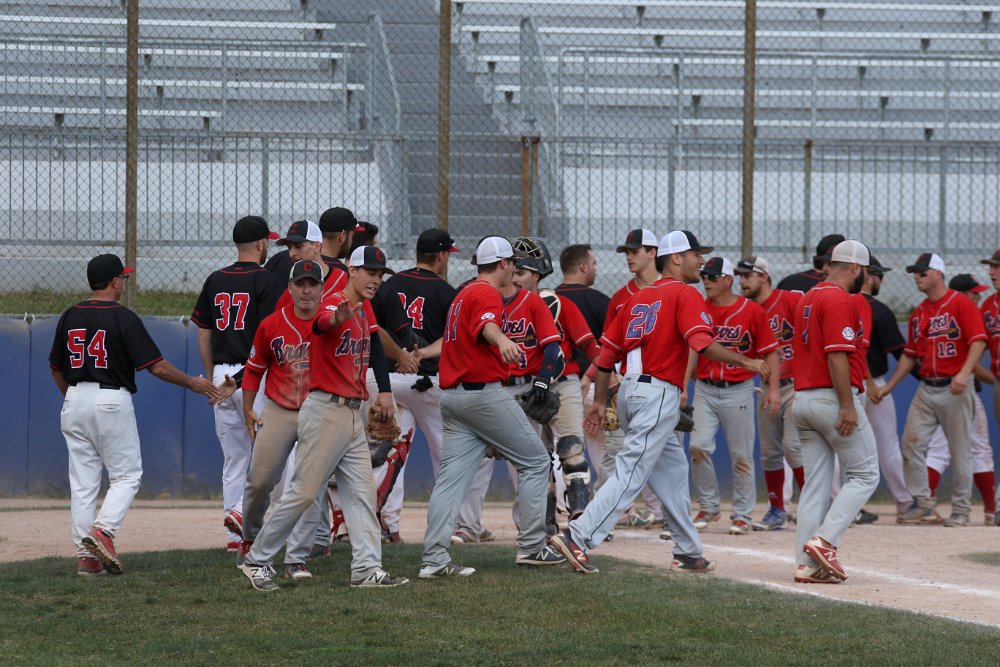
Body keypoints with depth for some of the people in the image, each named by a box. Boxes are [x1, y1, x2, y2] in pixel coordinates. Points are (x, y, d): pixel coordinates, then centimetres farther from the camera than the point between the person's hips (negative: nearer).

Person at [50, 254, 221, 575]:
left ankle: (86, 556, 5)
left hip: (75, 401, 5)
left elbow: (56, 368, 15)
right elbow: (157, 366, -11)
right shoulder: (123, 318, -10)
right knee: (126, 475, 6)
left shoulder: (70, 317, 6)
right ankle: (103, 530, -15)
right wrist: (194, 383, 1)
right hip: (112, 401, -5)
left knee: (82, 480, 7)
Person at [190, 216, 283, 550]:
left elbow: (203, 337, 12)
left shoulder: (215, 281, 10)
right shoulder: (267, 280, -8)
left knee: (234, 457, 10)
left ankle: (235, 538, 9)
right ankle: (244, 511, -16)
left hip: (221, 375, 6)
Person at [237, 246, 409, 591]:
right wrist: (336, 320, -63)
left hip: (351, 414, 9)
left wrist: (384, 390, 14)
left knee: (363, 492, 5)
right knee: (303, 491, -7)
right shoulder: (334, 303, -15)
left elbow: (374, 345, 25)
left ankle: (367, 568, 4)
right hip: (325, 410, -9)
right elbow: (321, 324, -38)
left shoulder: (366, 310, 12)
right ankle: (256, 560, 2)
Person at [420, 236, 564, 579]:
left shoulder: (463, 294, 21)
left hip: (452, 394, 9)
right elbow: (485, 324, -31)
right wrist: (502, 340, -52)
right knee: (535, 461, 4)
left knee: (451, 477, -1)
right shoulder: (487, 294, -9)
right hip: (484, 393, -9)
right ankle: (531, 547, 3)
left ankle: (434, 559, -12)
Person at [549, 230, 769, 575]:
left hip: (630, 391, 9)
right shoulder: (685, 294, -5)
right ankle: (578, 537, -22)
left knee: (672, 469, 17)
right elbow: (702, 343, -20)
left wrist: (599, 402, 18)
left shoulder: (638, 297, 18)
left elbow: (607, 352, 16)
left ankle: (688, 553, 21)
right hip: (659, 394, -9)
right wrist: (745, 362, -12)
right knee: (631, 473, -12)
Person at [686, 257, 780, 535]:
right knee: (699, 447, -9)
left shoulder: (752, 311, -3)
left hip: (738, 390, -2)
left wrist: (773, 387, -10)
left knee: (741, 455, 2)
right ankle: (708, 507, 9)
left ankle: (742, 515, 13)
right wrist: (683, 384, -8)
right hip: (705, 389, 2)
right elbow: (692, 348, 4)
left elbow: (769, 351, -1)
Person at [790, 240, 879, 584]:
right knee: (864, 475, 1)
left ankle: (807, 564, 6)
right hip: (834, 398, -9)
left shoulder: (808, 299, 17)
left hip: (803, 398, 9)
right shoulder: (840, 300, -12)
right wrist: (848, 407, -21)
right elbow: (837, 355, -20)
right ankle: (825, 540, -13)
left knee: (815, 483, 9)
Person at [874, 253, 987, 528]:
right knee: (911, 442, -2)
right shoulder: (918, 314, 15)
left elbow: (978, 341, -16)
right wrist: (888, 387, 15)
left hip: (955, 389, -7)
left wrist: (964, 373, -29)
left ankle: (960, 509, 8)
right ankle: (923, 505, 6)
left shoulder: (961, 304, -6)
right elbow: (910, 354, 20)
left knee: (959, 449, -1)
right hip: (926, 389, 7)